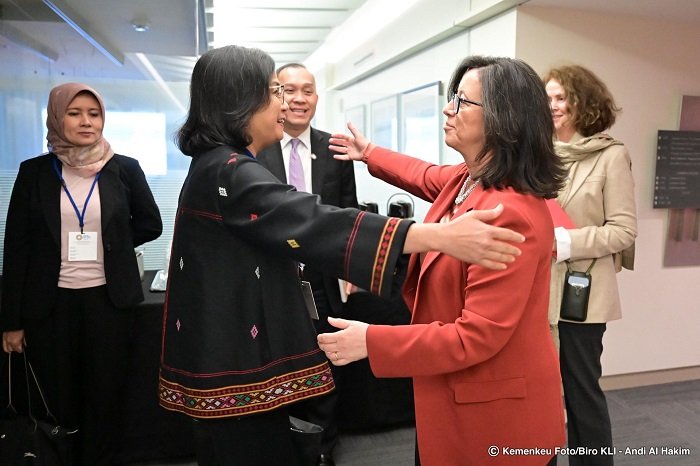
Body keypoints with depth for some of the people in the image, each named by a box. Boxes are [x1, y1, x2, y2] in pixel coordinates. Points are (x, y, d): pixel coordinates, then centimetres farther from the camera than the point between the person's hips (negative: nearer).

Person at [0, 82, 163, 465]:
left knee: (104, 399, 10)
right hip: (50, 302, 1)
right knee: (58, 403, 12)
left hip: (108, 299, 0)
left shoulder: (125, 169, -1)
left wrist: (109, 243, -1)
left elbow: (150, 224, 11)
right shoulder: (34, 172, 0)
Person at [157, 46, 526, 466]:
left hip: (231, 347, 10)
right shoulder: (228, 171, -22)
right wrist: (440, 236, -40)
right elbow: (313, 221, -34)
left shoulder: (218, 166, 11)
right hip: (236, 358, -10)